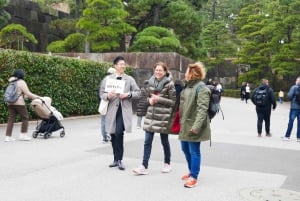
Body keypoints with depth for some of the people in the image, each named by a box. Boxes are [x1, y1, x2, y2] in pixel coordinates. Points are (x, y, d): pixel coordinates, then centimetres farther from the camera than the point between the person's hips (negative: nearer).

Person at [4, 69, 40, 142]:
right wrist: (36, 96, 3)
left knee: (11, 119, 7)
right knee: (25, 117, 7)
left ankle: (8, 136, 6)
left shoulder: (12, 82, 15)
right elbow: (28, 93, -10)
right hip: (19, 103, -7)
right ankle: (23, 134, 9)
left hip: (10, 103, 7)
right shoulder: (21, 82, -7)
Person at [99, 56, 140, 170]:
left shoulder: (129, 79, 6)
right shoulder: (108, 78, 7)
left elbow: (138, 92, 7)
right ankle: (116, 159, 24)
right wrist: (108, 96, -16)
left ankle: (119, 160, -5)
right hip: (112, 109, 2)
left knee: (119, 133, -16)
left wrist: (128, 94, -11)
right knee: (113, 135, 8)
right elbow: (101, 93, 6)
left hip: (124, 110, -2)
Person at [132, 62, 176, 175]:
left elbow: (173, 102, -7)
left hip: (163, 116, -4)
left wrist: (159, 99, -16)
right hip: (151, 115, 4)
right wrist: (150, 100, -3)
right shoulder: (151, 82, 8)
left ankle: (167, 164, 27)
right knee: (147, 142, 0)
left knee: (164, 141, 9)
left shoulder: (169, 84, -7)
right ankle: (144, 166, 3)